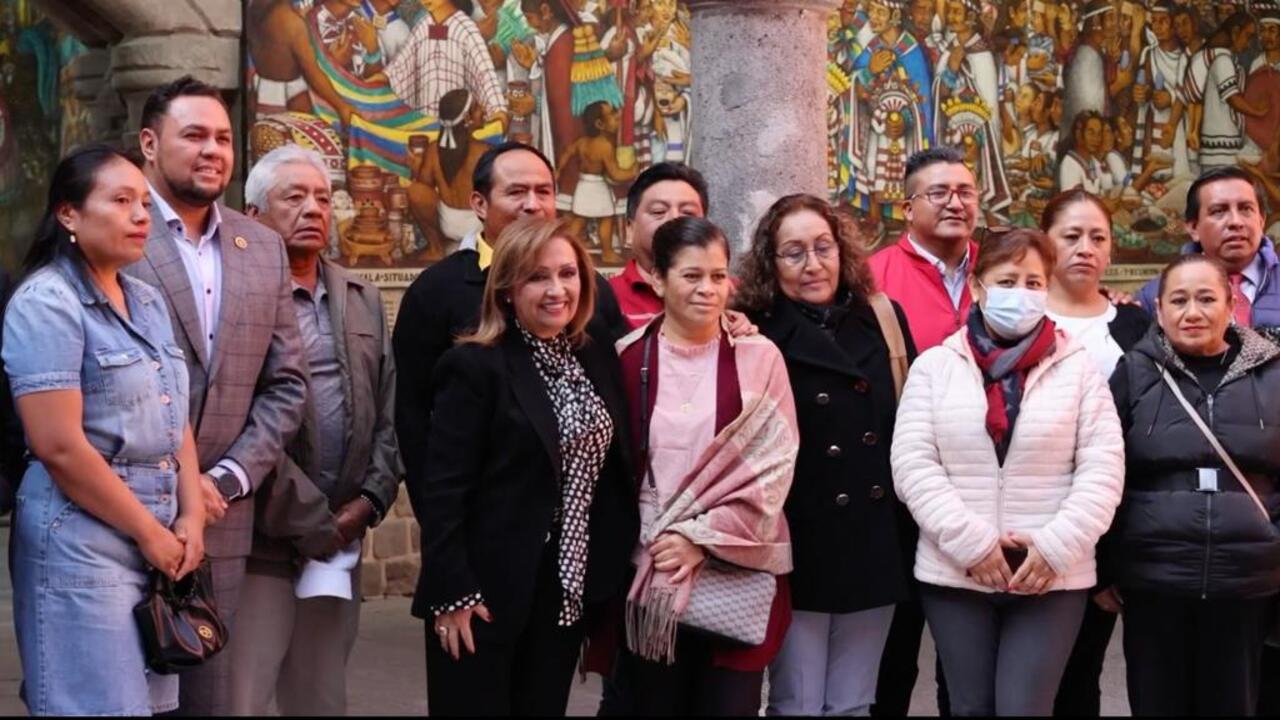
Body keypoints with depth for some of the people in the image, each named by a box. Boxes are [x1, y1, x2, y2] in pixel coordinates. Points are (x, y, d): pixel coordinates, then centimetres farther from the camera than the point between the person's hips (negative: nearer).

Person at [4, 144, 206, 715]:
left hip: (161, 535, 7)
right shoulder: (46, 303, -11)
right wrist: (149, 532, -12)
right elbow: (59, 447, -18)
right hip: (82, 538, -7)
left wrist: (190, 518, 0)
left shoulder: (148, 302, 12)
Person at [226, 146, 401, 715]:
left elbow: (391, 409, 14)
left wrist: (370, 500, 0)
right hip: (259, 539, -6)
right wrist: (312, 523, -11)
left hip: (341, 537, 6)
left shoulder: (363, 300, 16)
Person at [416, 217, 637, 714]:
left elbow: (616, 469, 12)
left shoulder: (597, 356, 8)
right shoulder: (476, 367, -11)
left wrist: (609, 570, 7)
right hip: (488, 594, -6)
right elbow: (442, 489, -14)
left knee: (545, 707, 13)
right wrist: (451, 593, -18)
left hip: (570, 589, 6)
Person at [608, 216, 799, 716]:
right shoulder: (629, 358, 3)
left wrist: (703, 536, -11)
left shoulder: (759, 358, 1)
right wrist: (664, 543, 0)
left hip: (738, 574, -1)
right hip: (651, 575, 1)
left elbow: (773, 467, -4)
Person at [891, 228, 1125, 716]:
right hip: (954, 573, 1)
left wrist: (1056, 547, -12)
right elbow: (912, 465, -2)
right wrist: (970, 543, -12)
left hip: (1052, 578, -1)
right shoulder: (934, 366, 5)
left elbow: (1103, 469, -1)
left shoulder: (1078, 368, 5)